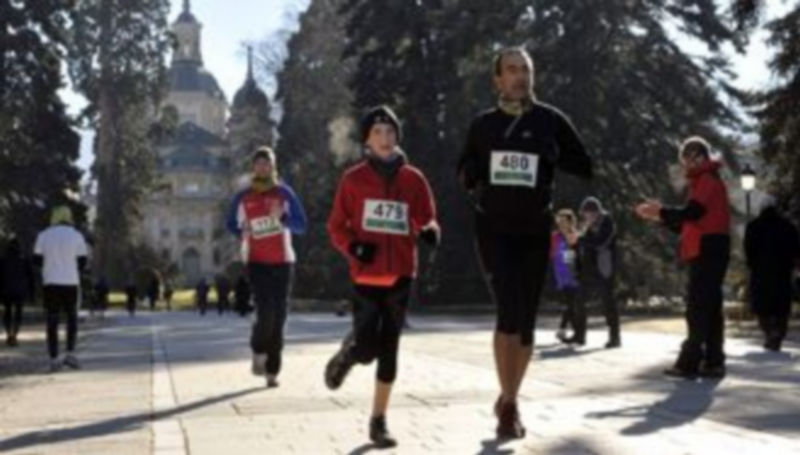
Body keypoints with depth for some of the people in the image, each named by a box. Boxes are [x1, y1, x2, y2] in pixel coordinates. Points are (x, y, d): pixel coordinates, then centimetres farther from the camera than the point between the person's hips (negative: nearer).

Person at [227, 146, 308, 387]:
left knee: (279, 316, 2)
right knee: (265, 313, -15)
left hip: (283, 261, 1)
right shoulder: (243, 197, 5)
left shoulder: (284, 193, 3)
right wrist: (242, 232, -7)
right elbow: (231, 224, 16)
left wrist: (283, 217, -18)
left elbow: (301, 225, 1)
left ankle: (272, 370, 10)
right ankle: (258, 352, 13)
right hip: (257, 262, -1)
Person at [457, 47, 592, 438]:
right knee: (509, 310, -17)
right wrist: (474, 176, -9)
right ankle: (509, 405, -8)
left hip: (535, 231, 1)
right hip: (494, 229, -1)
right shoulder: (483, 125, 6)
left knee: (526, 320, 6)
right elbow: (465, 175, 15)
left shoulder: (550, 120, 3)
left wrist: (549, 154, -13)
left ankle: (508, 400, 23)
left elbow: (584, 167, 5)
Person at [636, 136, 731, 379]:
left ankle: (690, 362, -13)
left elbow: (691, 213, -20)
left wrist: (660, 211, -9)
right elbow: (690, 223, 22)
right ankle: (712, 362, 9)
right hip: (707, 252, 10)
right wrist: (660, 216, 14)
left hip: (708, 252, -10)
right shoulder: (706, 182, 24)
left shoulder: (708, 181, -8)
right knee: (708, 308, 8)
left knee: (698, 309, -11)